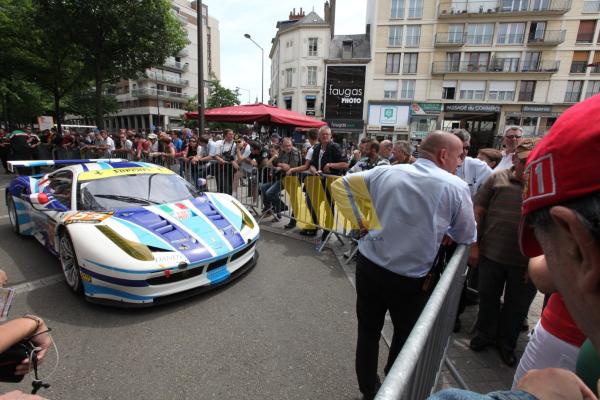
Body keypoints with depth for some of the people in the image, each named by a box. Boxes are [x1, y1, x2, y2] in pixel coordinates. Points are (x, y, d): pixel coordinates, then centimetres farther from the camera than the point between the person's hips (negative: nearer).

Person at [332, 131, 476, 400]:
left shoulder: (385, 172, 0)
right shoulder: (456, 186, -9)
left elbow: (339, 185, 7)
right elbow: (466, 238, 3)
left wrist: (358, 221, 8)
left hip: (368, 266, 3)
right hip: (410, 279, -3)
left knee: (368, 332, 18)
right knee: (404, 338, 21)